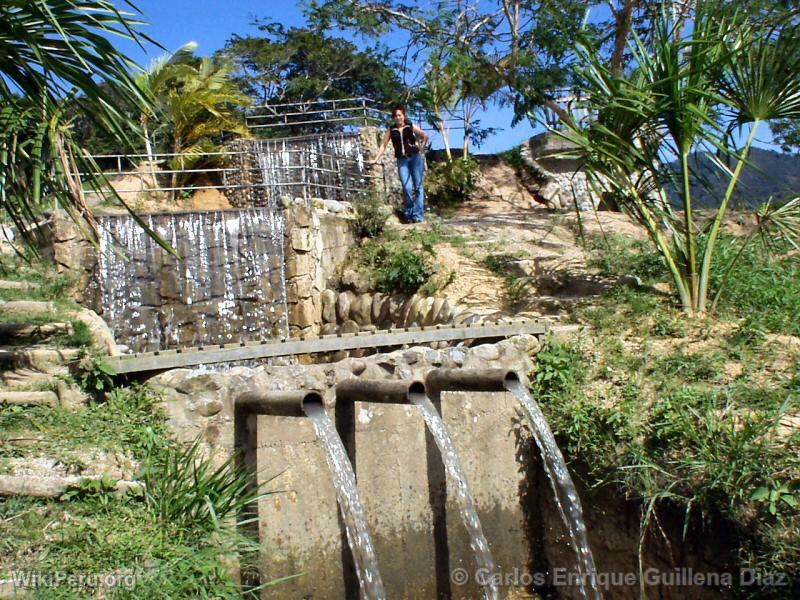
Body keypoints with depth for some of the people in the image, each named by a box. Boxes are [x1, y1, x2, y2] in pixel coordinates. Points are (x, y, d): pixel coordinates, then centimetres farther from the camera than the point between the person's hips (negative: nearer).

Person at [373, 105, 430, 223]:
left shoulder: (411, 127, 6)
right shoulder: (391, 130, 9)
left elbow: (425, 137, 14)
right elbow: (383, 145, 9)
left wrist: (421, 148, 4)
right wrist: (376, 159, 1)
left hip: (415, 158, -1)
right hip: (402, 161, 1)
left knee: (418, 186, -5)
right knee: (407, 188, -8)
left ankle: (418, 215, -4)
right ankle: (409, 215, 4)